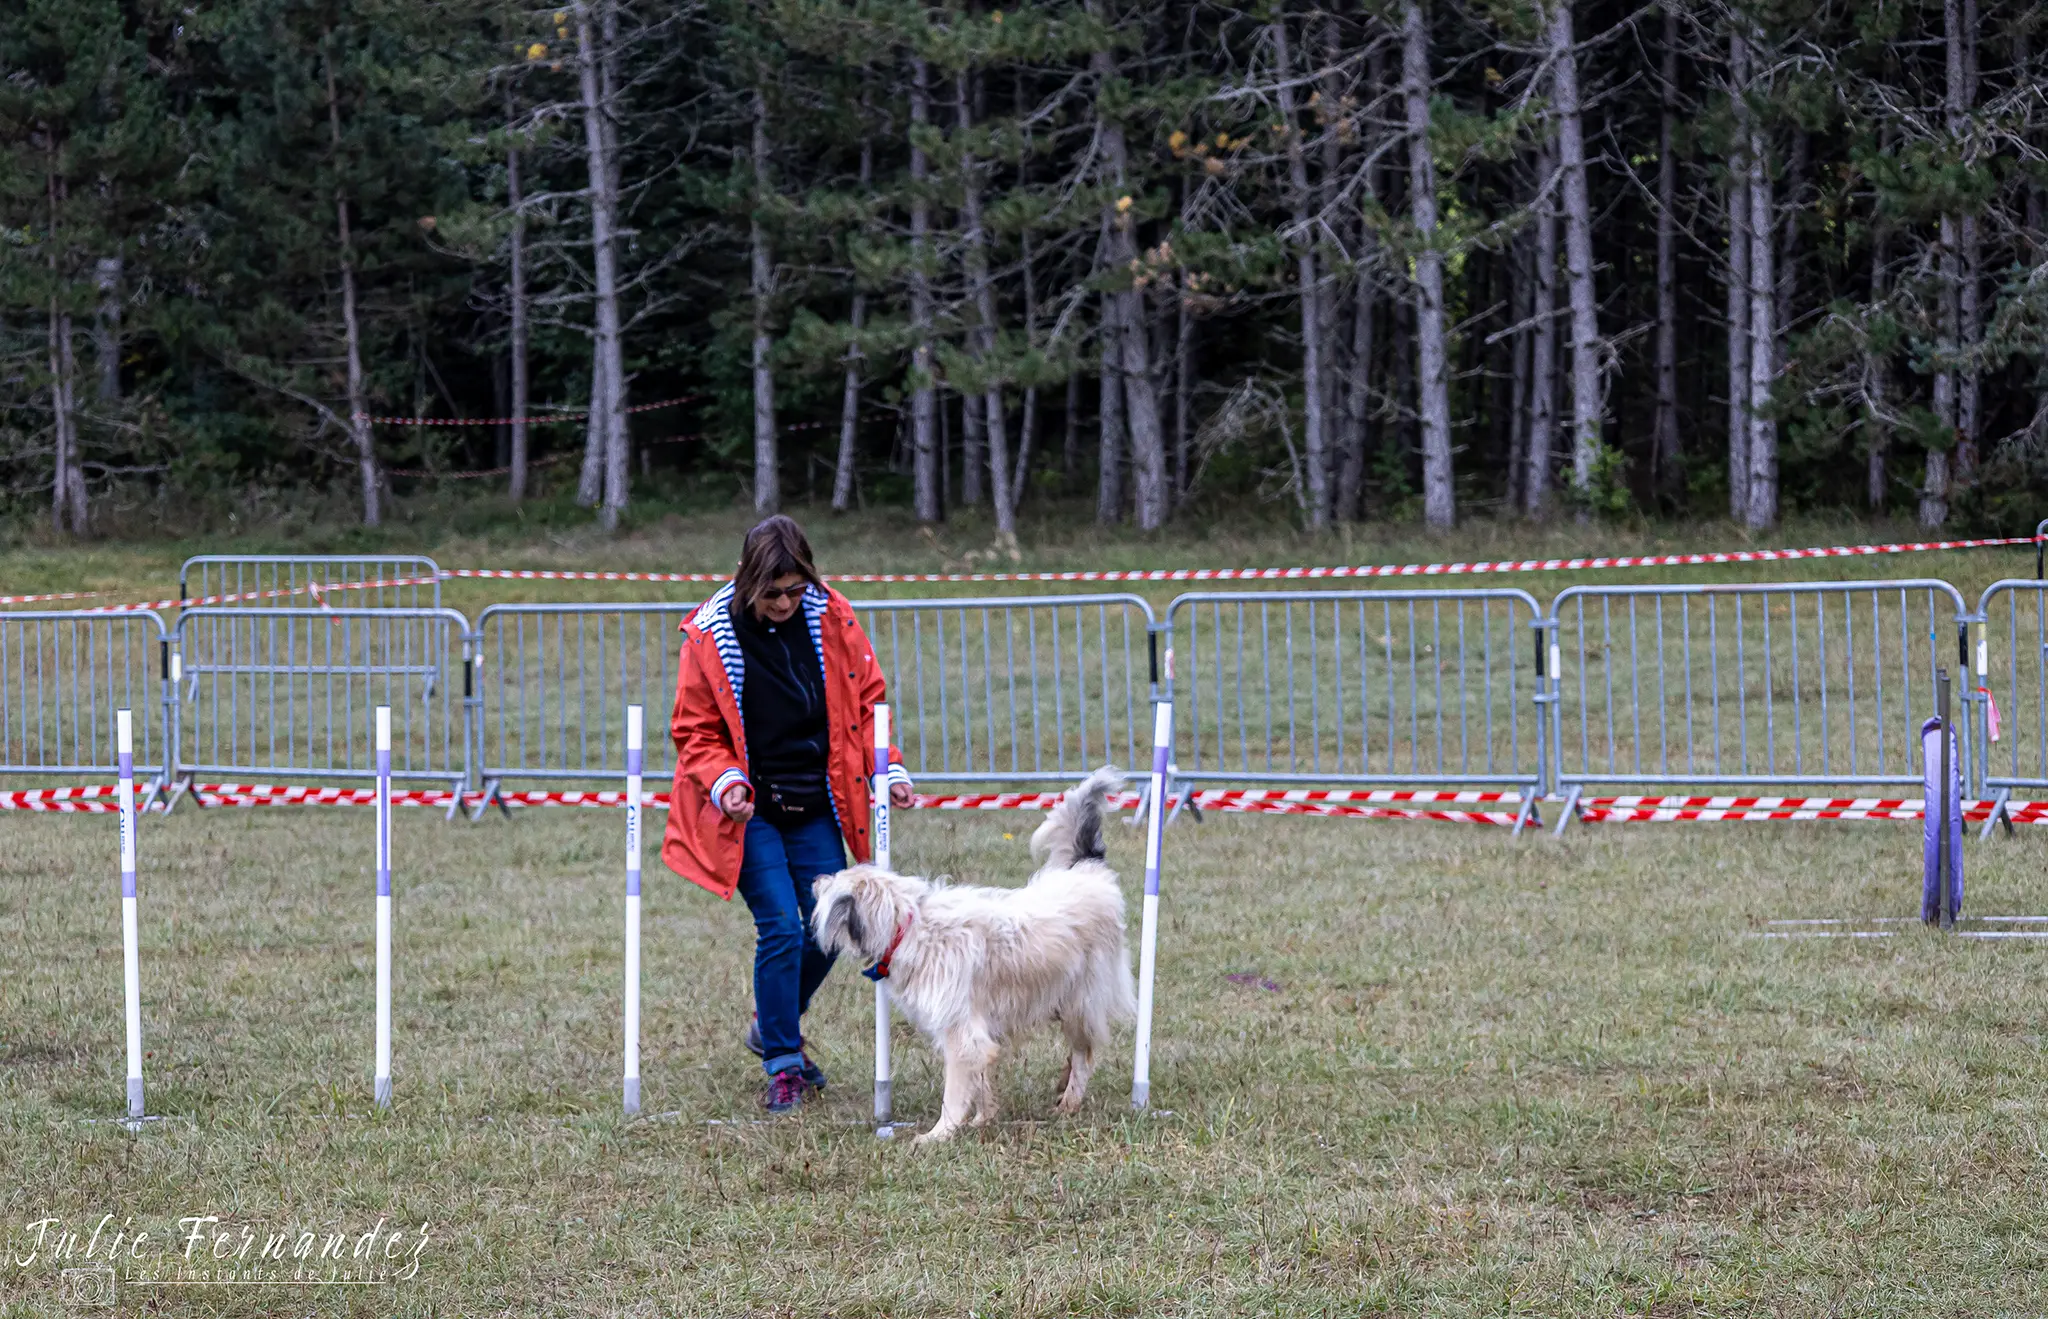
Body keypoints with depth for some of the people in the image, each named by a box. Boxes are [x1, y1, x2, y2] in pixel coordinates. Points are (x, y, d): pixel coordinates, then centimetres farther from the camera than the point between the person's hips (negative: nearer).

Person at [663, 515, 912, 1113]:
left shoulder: (831, 618, -3)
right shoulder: (709, 636, -10)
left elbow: (867, 699, 7)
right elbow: (696, 732, -2)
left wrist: (887, 768, -6)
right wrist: (725, 782, -20)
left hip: (814, 808, 4)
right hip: (749, 810, -4)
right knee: (781, 926, -12)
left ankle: (774, 1026, 30)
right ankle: (783, 1065, 1)